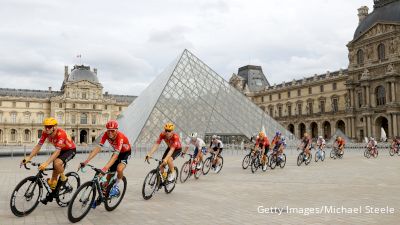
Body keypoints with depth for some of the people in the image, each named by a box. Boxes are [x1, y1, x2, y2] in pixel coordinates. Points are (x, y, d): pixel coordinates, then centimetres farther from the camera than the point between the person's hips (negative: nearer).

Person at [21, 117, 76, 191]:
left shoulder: (60, 133, -35)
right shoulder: (45, 133, -16)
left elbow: (57, 152, -40)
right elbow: (38, 146, -12)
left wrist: (46, 163, -49)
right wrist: (29, 158, -24)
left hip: (70, 150, -7)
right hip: (61, 150, 7)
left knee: (57, 163, -32)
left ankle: (63, 178, -7)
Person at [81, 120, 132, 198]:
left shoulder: (120, 136, -38)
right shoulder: (106, 134, -23)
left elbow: (116, 155, -46)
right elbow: (98, 148, -29)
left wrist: (105, 168, -57)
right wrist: (86, 161, -40)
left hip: (125, 153, -5)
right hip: (116, 152, 5)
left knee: (119, 169, -30)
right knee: (110, 172, 0)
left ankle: (116, 187, -4)